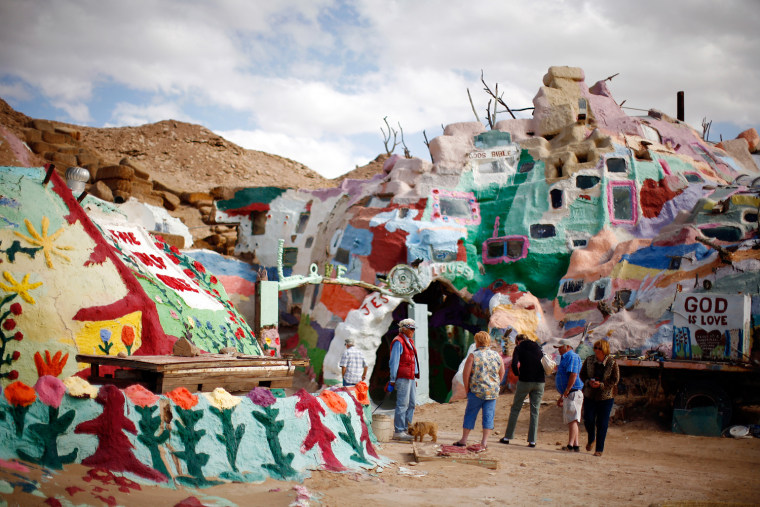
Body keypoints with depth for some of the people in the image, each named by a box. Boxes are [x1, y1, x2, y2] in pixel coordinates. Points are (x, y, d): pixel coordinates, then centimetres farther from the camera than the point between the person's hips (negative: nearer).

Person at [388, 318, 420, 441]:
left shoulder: (410, 342, 19)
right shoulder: (398, 342, -10)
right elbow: (394, 362, -13)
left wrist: (415, 378, 20)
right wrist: (392, 380, -14)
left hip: (411, 378, 10)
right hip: (402, 378, -10)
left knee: (412, 403, 10)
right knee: (402, 404, -9)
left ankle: (406, 429, 16)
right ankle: (398, 432, -6)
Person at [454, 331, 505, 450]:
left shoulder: (473, 355, -8)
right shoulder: (497, 355, 4)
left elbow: (466, 374, -9)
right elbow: (502, 373, 11)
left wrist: (467, 389, 3)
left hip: (477, 391, -3)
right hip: (493, 391, 3)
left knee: (470, 414, 8)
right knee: (488, 416, 6)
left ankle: (463, 440, 15)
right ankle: (484, 442, 5)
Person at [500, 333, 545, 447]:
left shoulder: (519, 348, 1)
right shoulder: (538, 347, 15)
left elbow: (514, 364, -12)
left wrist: (518, 374, 5)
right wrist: (542, 376, 15)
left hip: (524, 381, -3)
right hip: (539, 382, 3)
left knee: (515, 409, 8)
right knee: (535, 411, 6)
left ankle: (507, 437, 10)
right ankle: (532, 440, 1)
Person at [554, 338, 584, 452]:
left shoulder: (572, 357, -8)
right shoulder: (565, 358, 24)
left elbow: (573, 374, -21)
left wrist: (566, 391, -21)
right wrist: (561, 397, 28)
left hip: (573, 393, -11)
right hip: (568, 394, 11)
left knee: (572, 419, -14)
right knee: (570, 420, 10)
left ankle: (570, 445, -19)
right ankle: (576, 445, 13)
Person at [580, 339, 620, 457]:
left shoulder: (612, 362, -8)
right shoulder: (589, 360, 0)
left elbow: (615, 380, -8)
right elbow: (582, 374, 7)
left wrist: (601, 384, -21)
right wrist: (589, 382, -14)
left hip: (606, 397, -2)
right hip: (589, 395, 2)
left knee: (602, 424, 1)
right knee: (588, 420, -1)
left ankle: (599, 449, 12)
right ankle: (591, 439, 29)